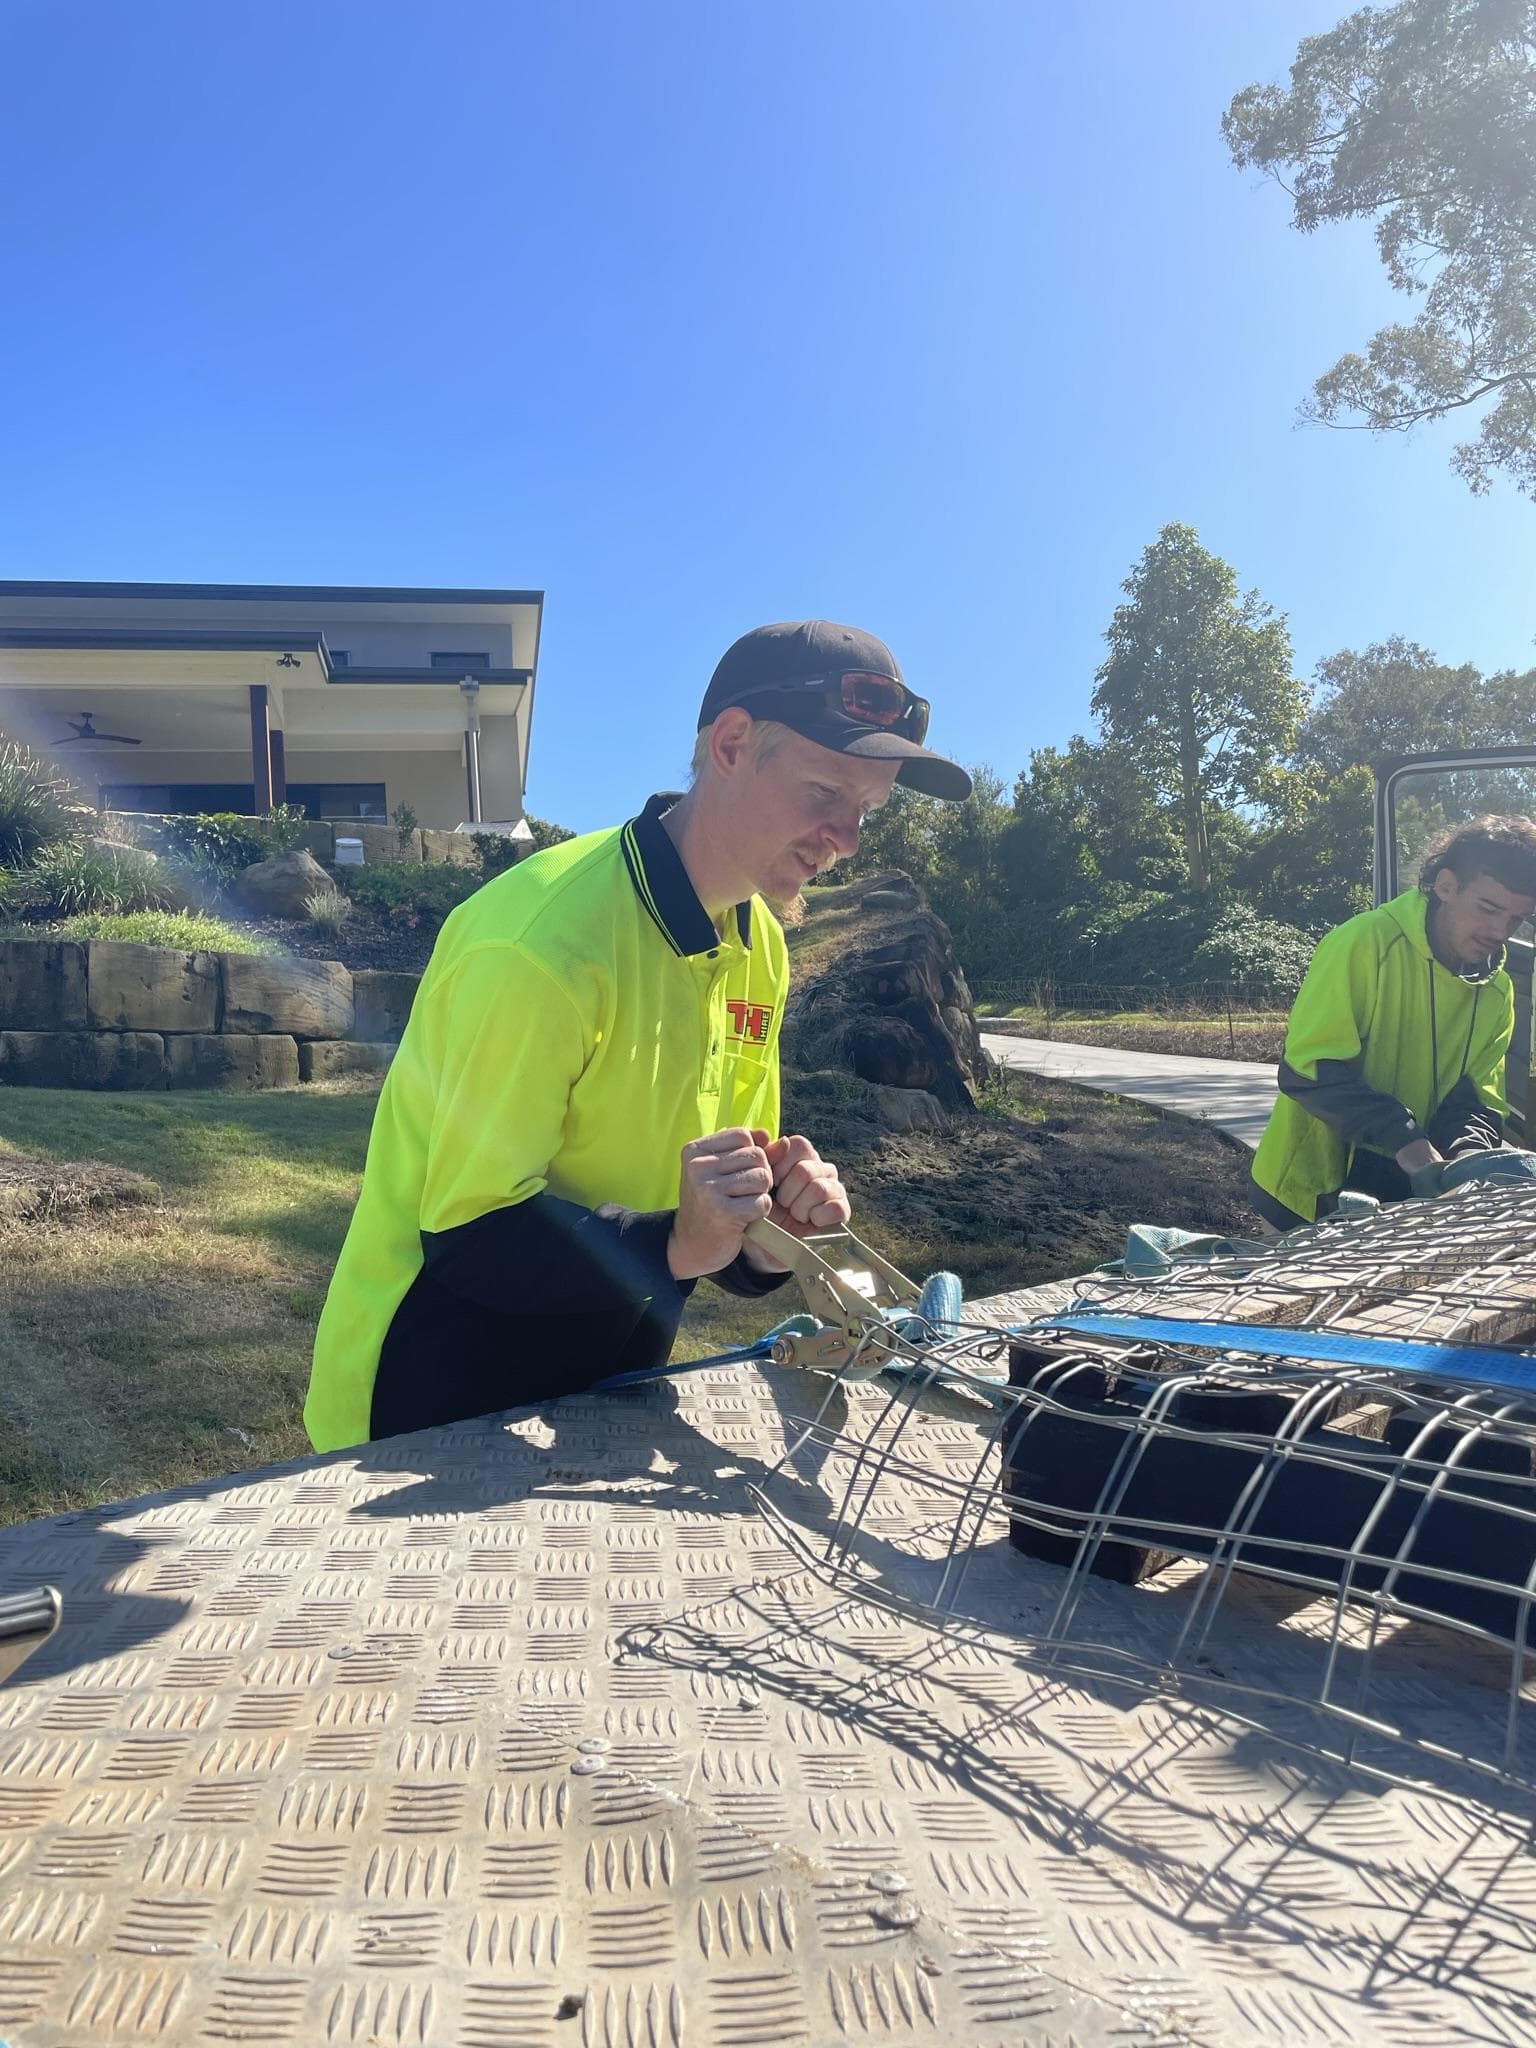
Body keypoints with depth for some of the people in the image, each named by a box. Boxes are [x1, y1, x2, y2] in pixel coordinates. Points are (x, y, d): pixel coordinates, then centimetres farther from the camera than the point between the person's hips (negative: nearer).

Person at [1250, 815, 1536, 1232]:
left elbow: (1475, 1098, 2)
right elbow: (1310, 1069, -23)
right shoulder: (1365, 943, -17)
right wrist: (1406, 1142, -31)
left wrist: (1469, 1153, -21)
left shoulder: (1497, 993, 6)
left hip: (1411, 1196, 6)